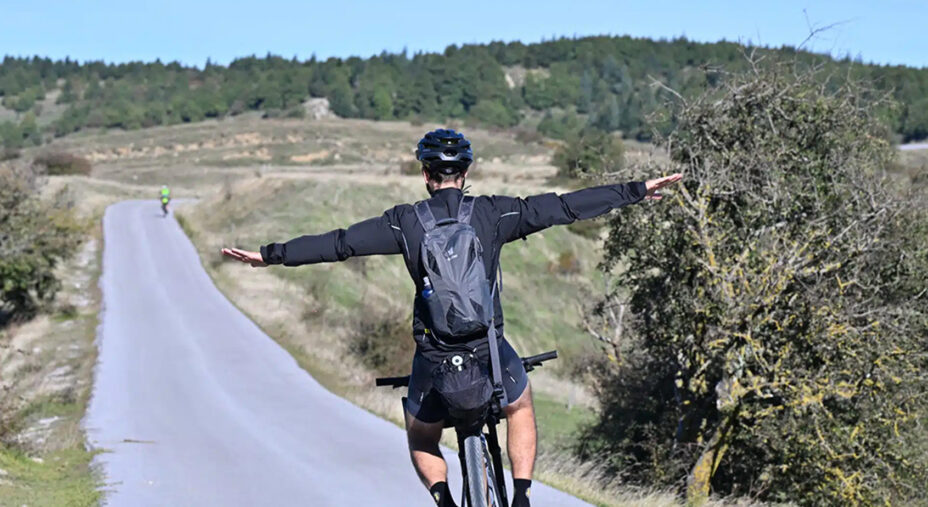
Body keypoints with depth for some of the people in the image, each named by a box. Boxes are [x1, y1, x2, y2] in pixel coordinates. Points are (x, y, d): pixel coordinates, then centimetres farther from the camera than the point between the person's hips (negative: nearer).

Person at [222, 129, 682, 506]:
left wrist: (271, 255, 6)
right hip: (490, 352, 0)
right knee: (520, 408, 33)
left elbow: (338, 243, -2)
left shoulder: (406, 222, -2)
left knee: (422, 443, 25)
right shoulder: (493, 214, -2)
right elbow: (566, 207, 0)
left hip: (434, 360, 0)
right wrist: (637, 191, 7)